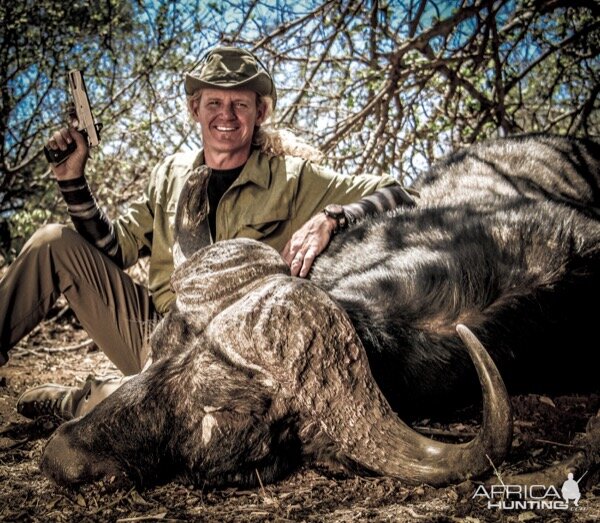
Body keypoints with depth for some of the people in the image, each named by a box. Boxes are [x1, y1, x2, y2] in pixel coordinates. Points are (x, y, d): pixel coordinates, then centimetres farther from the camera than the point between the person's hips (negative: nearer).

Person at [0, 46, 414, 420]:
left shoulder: (292, 179, -9)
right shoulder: (172, 173, 6)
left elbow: (397, 198, -14)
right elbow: (117, 247, 11)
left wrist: (330, 218, -33)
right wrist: (73, 179, 0)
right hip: (152, 328, 5)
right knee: (56, 242, -7)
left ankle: (74, 402, -4)